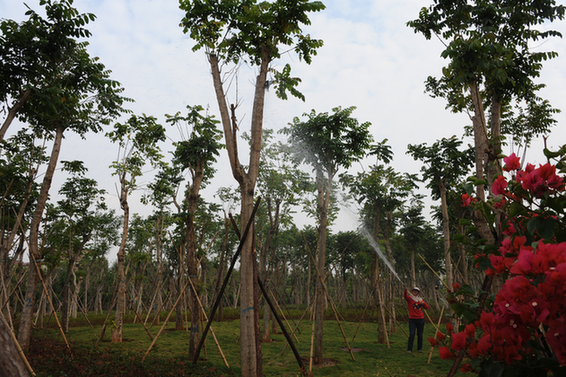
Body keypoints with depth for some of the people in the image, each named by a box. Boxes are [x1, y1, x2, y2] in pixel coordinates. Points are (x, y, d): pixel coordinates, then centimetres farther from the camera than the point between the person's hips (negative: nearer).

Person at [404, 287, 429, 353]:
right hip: (412, 319, -3)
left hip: (420, 319, 3)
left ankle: (419, 348, 23)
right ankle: (409, 349, -7)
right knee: (411, 334, -13)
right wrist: (405, 291, -45)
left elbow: (427, 307, 10)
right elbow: (405, 296, -22)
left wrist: (423, 303, -11)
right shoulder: (409, 298, 0)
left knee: (420, 335, 7)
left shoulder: (420, 300, 11)